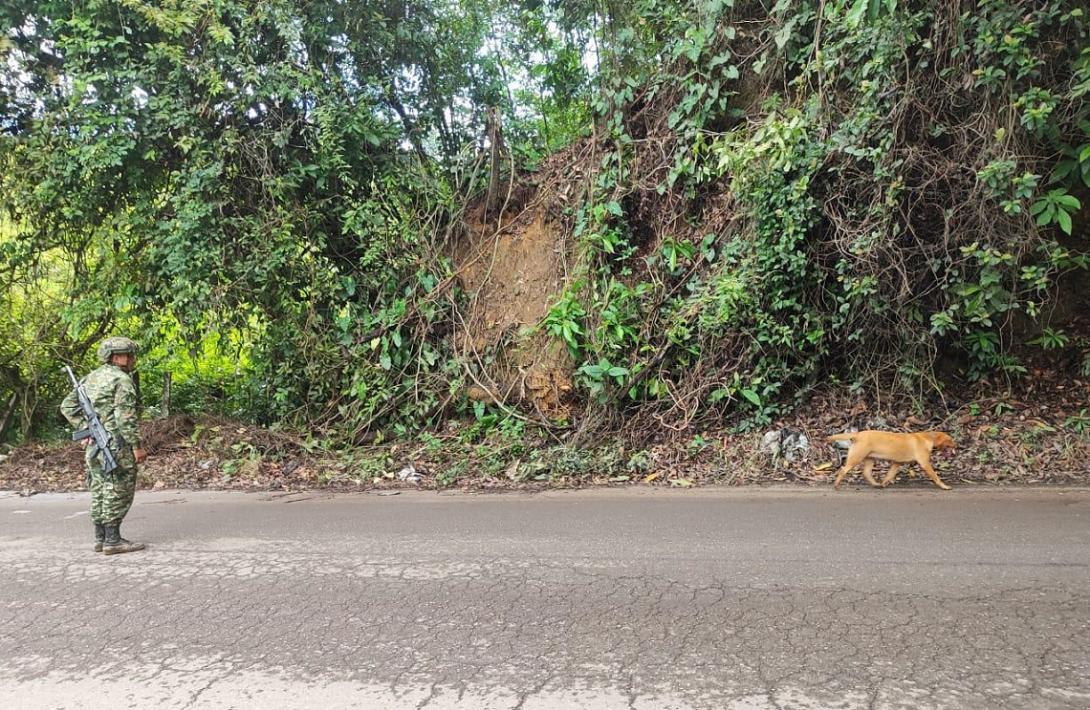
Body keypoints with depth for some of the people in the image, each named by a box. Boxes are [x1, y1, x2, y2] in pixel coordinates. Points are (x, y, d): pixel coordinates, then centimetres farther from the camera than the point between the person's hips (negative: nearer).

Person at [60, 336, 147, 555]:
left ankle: (100, 538, 19)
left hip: (95, 445, 9)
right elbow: (125, 417, -19)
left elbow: (67, 406, 16)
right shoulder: (122, 380, -13)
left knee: (100, 491, 13)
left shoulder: (91, 378, 14)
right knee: (118, 492, -3)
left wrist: (84, 428, 13)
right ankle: (113, 540, -2)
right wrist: (136, 446, -16)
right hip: (117, 445, -9)